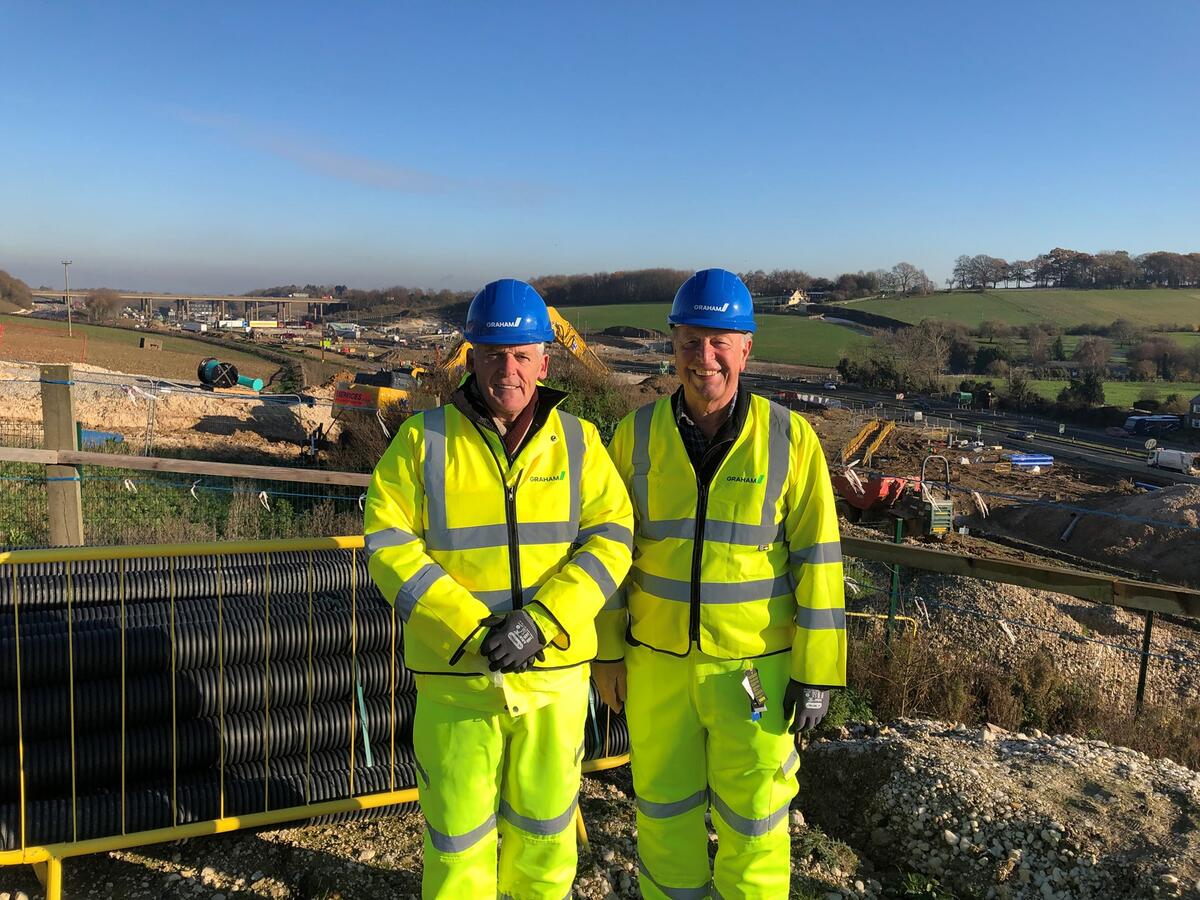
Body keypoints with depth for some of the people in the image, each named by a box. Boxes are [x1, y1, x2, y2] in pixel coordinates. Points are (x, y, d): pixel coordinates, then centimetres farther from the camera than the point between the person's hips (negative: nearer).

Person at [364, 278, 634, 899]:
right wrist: (466, 628, -18)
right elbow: (387, 541, -9)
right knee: (457, 824, 11)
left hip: (554, 673, 2)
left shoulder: (578, 442, 1)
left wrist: (540, 622, -18)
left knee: (545, 820, 18)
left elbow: (609, 538, -5)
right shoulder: (425, 439, -4)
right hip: (456, 676, -1)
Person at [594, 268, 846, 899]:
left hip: (754, 667, -2)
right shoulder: (636, 435, -5)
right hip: (657, 662, 2)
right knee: (664, 806, 17)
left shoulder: (789, 439, -11)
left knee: (752, 816, 11)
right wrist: (606, 652, 4)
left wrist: (817, 673, -8)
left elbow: (816, 560, -8)